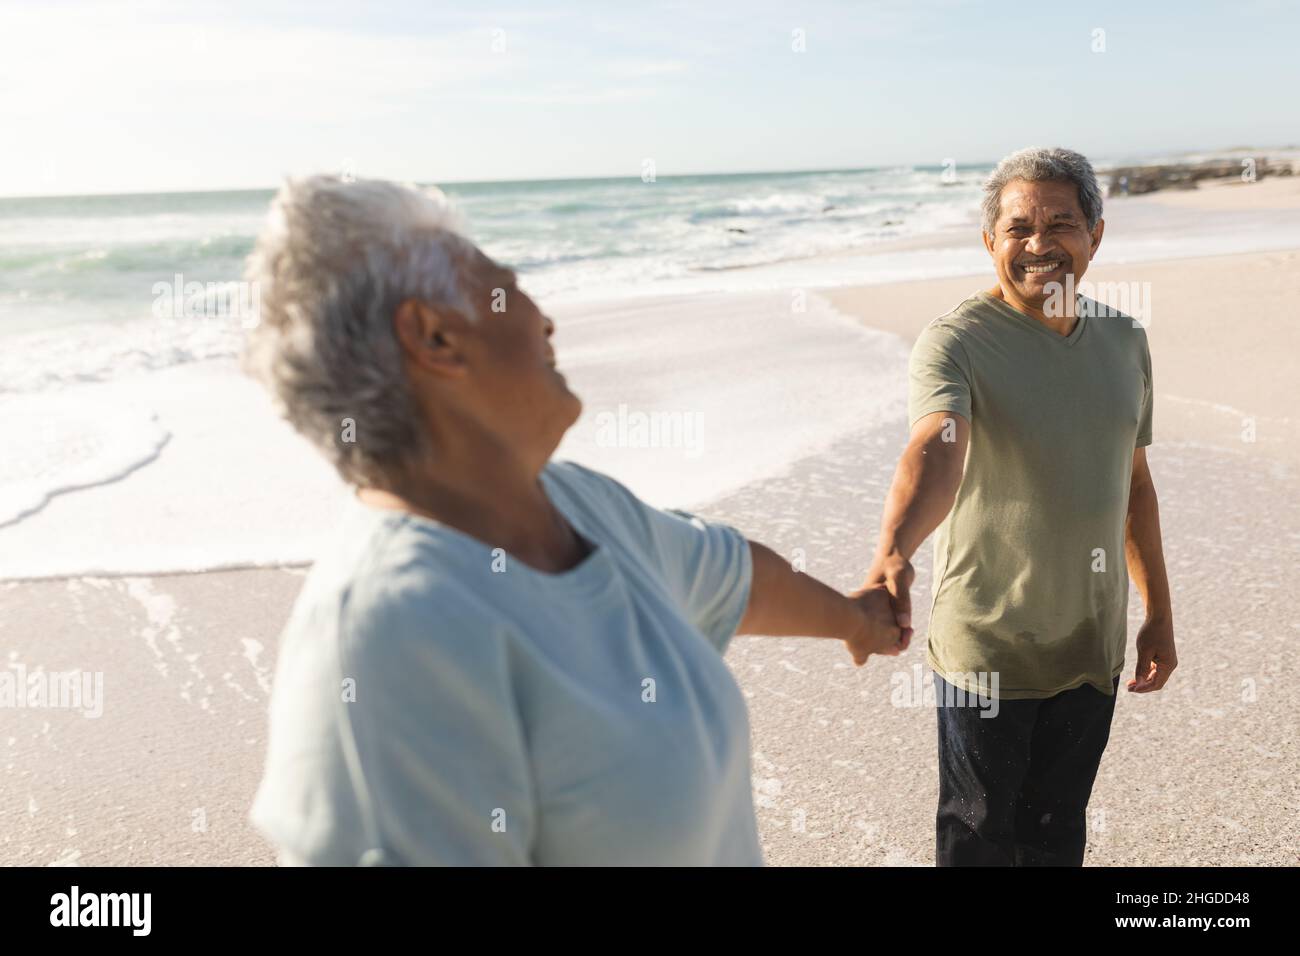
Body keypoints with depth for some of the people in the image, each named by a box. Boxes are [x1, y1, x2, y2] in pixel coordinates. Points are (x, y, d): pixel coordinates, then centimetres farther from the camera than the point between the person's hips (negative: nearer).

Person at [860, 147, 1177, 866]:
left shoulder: (1124, 340, 3)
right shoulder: (955, 342, -17)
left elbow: (1134, 484, 12)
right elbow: (933, 453, -38)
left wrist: (1158, 614, 14)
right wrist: (891, 556, -57)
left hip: (1093, 644, 5)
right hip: (987, 645, -5)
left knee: (1057, 831, 21)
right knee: (981, 834, 14)